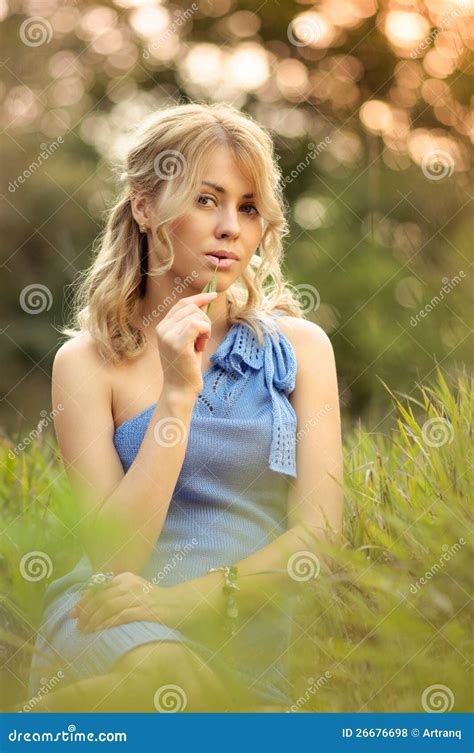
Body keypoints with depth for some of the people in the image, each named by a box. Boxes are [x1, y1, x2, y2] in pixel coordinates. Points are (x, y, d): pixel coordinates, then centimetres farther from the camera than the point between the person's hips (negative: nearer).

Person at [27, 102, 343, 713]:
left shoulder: (300, 346, 9)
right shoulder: (88, 362, 3)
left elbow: (320, 528, 1)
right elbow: (112, 553, -6)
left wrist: (192, 599, -15)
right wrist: (177, 393, -13)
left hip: (250, 621, 2)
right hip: (118, 622, -2)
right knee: (164, 673, -38)